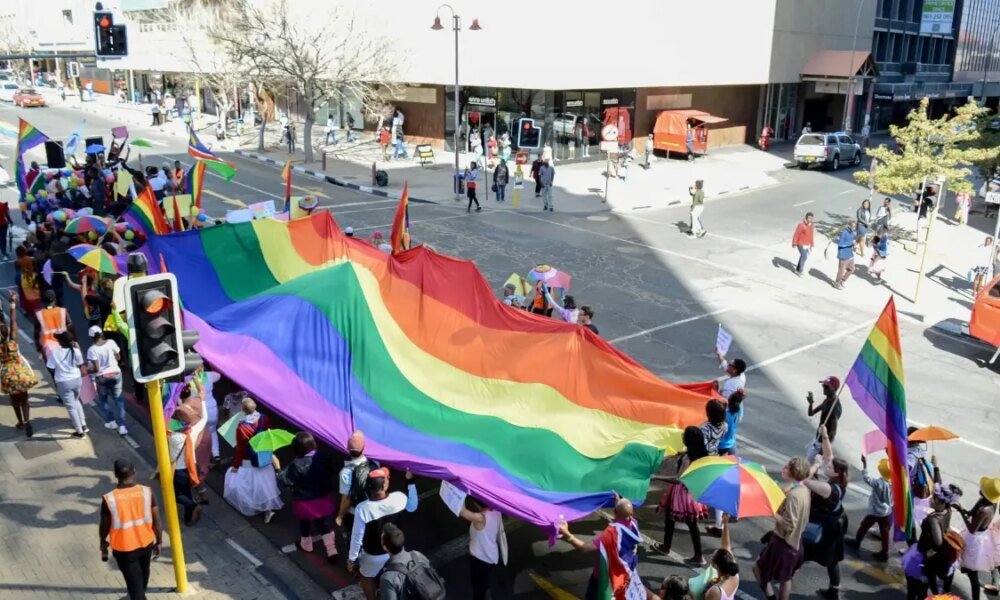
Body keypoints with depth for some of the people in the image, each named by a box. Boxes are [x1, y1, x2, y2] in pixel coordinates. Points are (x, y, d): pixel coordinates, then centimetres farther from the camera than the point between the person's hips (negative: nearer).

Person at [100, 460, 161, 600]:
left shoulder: (109, 499, -21)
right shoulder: (147, 492, -16)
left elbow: (105, 526, -7)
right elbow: (156, 521, -8)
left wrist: (103, 544, 13)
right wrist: (158, 542, 7)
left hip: (124, 549, -3)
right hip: (146, 543, 4)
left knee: (134, 582, 9)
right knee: (143, 573, 30)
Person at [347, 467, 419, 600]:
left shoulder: (362, 509, -32)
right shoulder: (398, 498, -25)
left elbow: (357, 537, -20)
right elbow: (412, 507, -1)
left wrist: (351, 559, -4)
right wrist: (410, 481, -1)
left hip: (373, 555, -2)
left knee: (367, 578, 28)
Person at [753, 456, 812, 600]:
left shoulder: (793, 495, -28)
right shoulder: (804, 490, 0)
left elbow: (789, 524, -28)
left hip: (783, 542, -9)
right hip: (794, 541, 9)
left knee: (758, 568, 9)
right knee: (785, 578, 21)